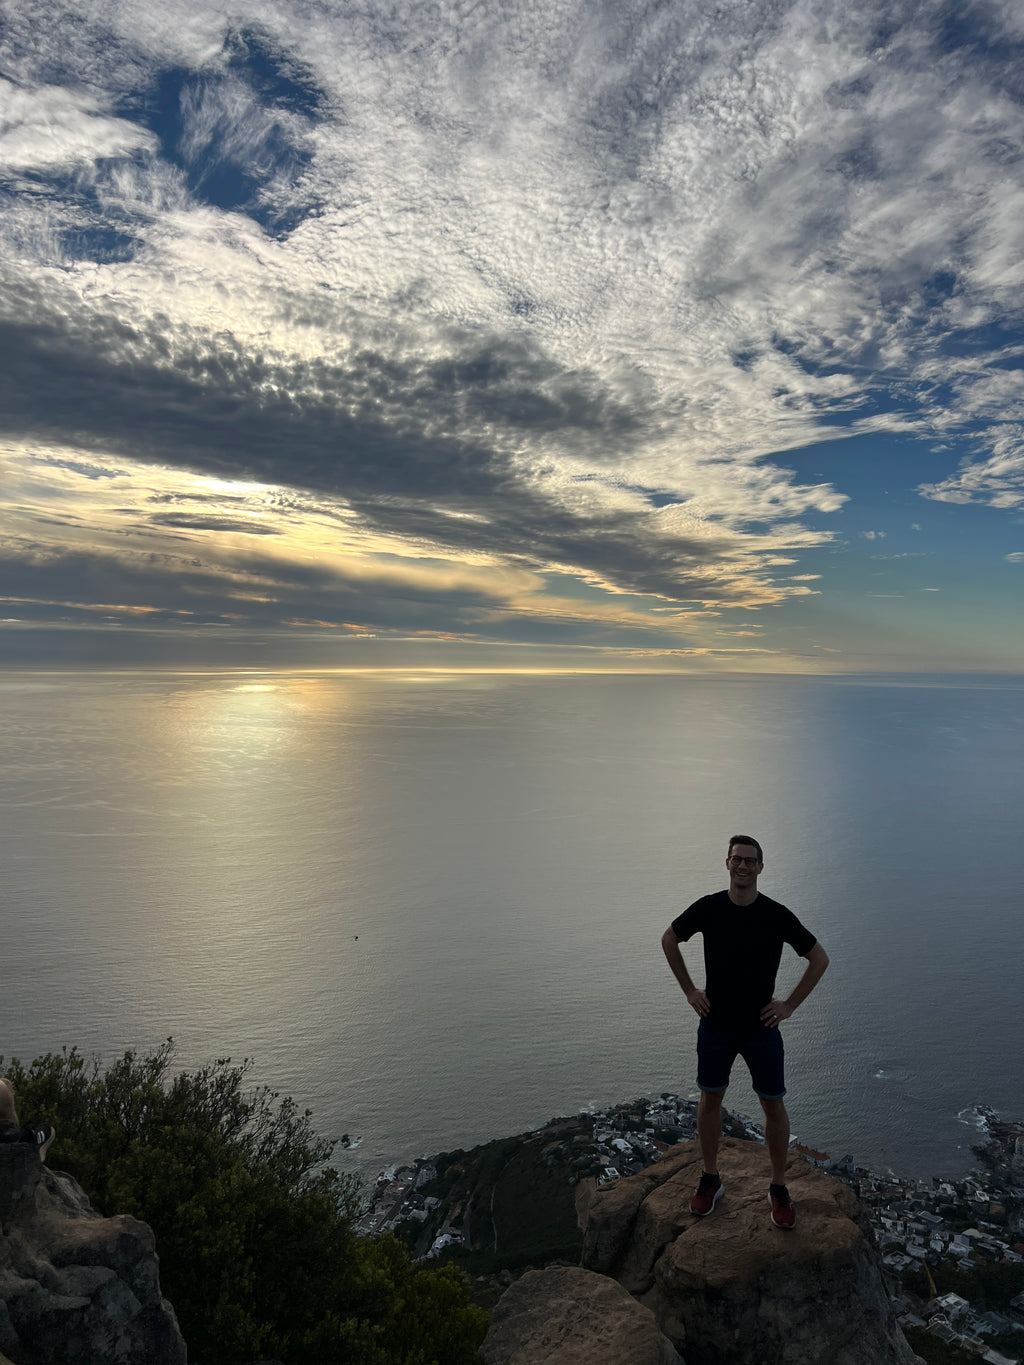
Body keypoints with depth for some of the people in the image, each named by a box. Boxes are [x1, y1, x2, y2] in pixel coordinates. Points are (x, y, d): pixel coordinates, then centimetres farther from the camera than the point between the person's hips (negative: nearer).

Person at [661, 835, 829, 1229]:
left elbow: (819, 959, -1)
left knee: (773, 1105, 7)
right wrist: (689, 990, 2)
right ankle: (710, 1180, 32)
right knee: (710, 1099, 12)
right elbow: (669, 939, 6)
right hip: (715, 1025, 1)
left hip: (761, 1028, -1)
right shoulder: (708, 908, -11)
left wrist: (789, 1005, -4)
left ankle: (778, 1188, 28)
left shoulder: (777, 915, -13)